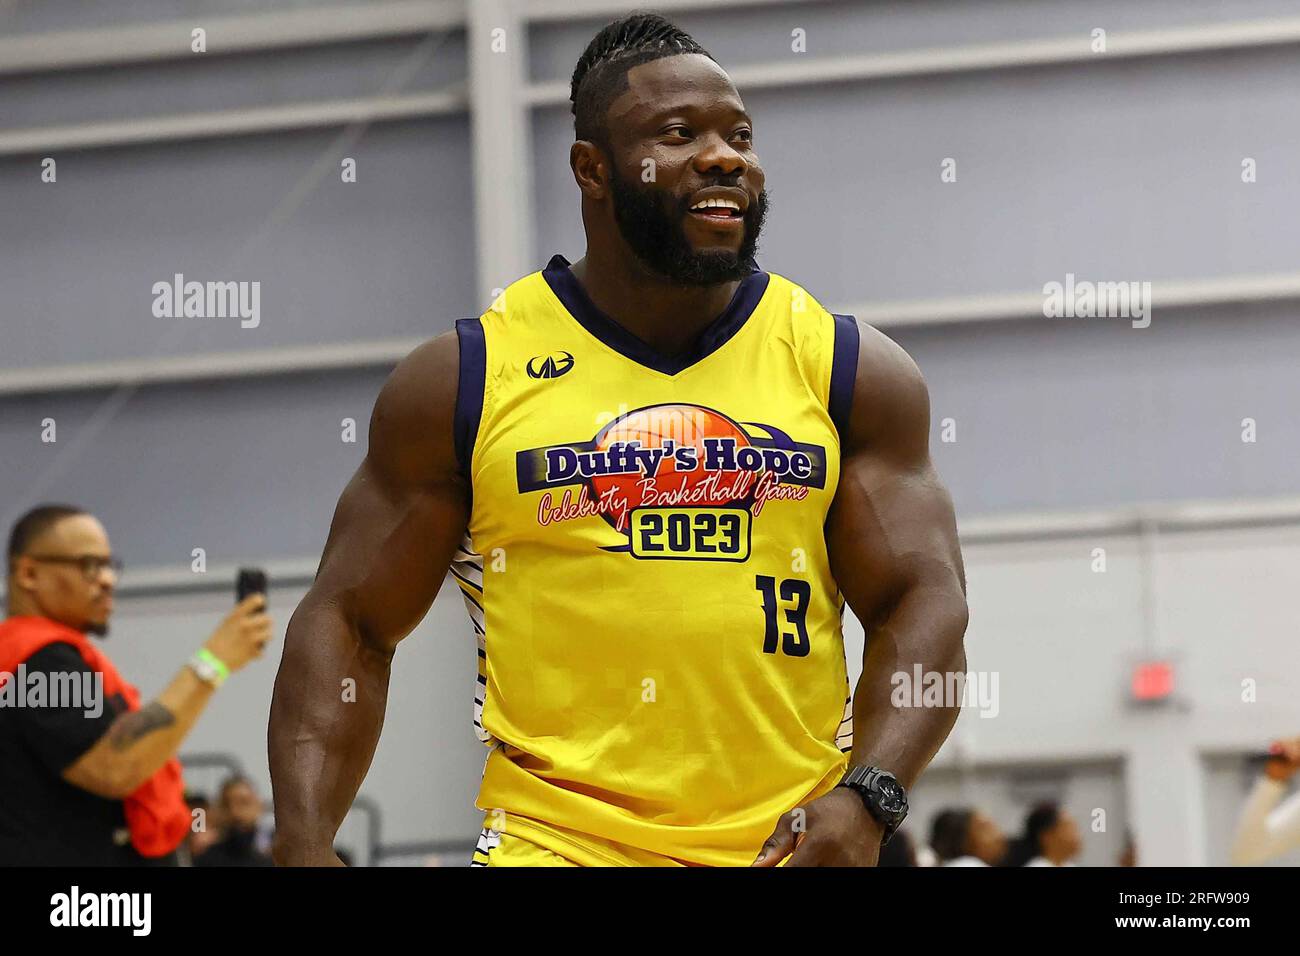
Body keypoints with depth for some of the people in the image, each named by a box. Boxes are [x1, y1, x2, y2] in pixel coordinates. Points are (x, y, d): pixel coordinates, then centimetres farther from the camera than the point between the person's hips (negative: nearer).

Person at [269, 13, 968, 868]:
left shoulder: (850, 371, 6)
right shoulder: (465, 378, 3)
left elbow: (924, 604, 0)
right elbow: (350, 623, 5)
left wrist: (867, 796, -17)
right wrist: (305, 844, -8)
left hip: (792, 842, 2)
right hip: (554, 841, -2)